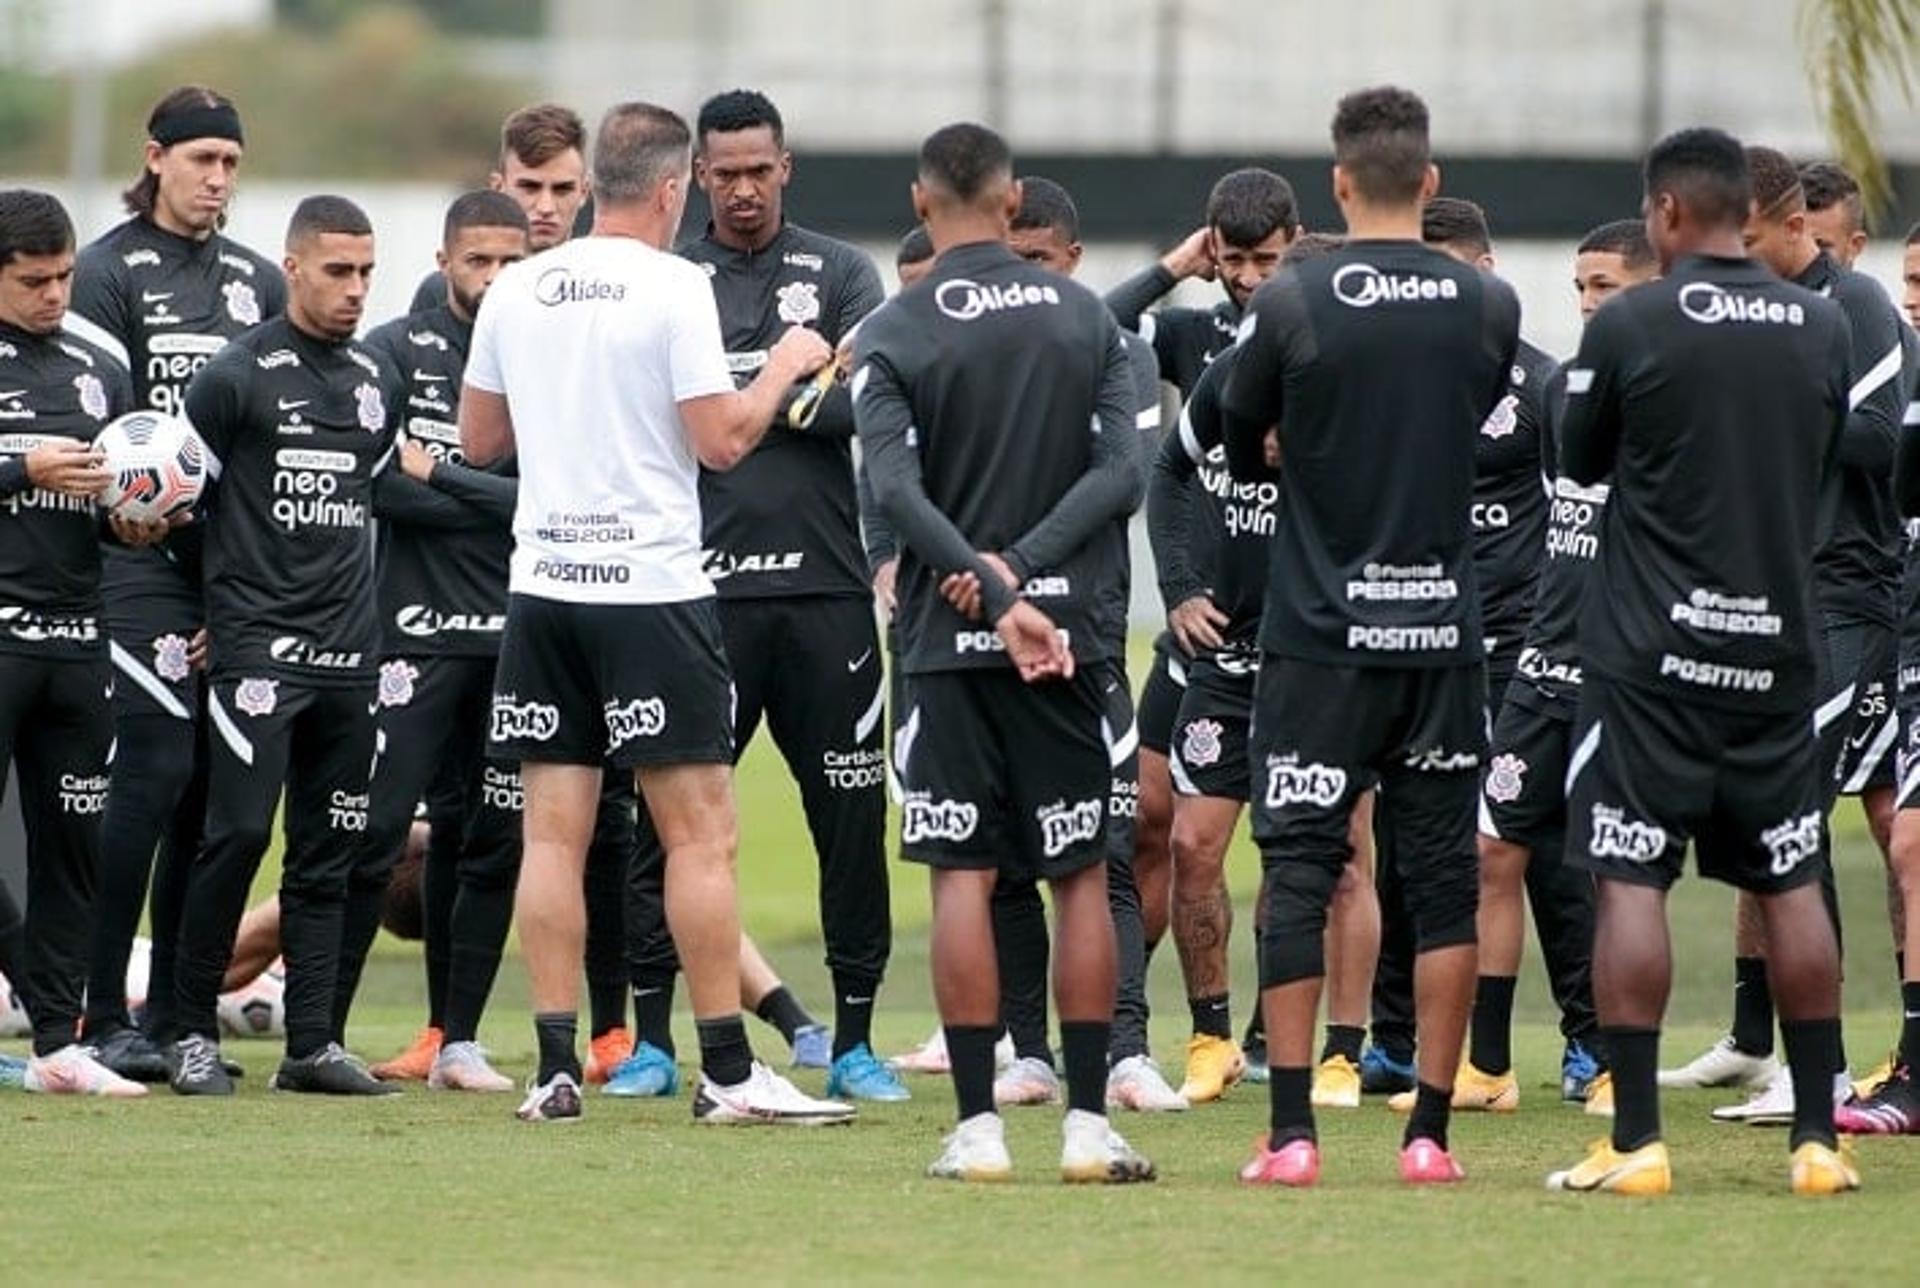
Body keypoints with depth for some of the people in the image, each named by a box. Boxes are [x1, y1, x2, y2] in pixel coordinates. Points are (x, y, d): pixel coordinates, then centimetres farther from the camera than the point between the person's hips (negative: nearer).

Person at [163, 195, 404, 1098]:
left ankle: (313, 1044, 7)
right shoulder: (238, 375, -5)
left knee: (327, 851, 5)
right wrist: (214, 602, 5)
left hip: (348, 648, 6)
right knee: (239, 833, -10)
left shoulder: (378, 380, 14)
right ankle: (193, 1032, -1)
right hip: (256, 642, -6)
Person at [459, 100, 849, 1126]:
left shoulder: (516, 292, 8)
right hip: (650, 586, -5)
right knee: (699, 831, -2)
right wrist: (785, 367, 5)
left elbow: (479, 438, 17)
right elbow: (722, 440, -11)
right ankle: (727, 1071, -3)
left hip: (543, 582, 5)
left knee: (553, 829, 5)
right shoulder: (673, 288, -8)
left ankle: (555, 1069, 1)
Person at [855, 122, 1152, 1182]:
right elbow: (1121, 472, -5)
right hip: (1069, 631, 2)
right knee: (1082, 875, 6)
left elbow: (893, 487, -15)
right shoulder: (1085, 319, 5)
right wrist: (1023, 567, -10)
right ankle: (1087, 1124, 4)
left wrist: (995, 587, -18)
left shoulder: (893, 333, -3)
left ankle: (977, 1126, -3)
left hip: (949, 634, -2)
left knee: (963, 876, 0)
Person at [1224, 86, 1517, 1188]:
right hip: (1445, 627, 2)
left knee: (1299, 870, 1)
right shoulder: (1489, 306, 1)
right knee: (1442, 877, 7)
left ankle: (1292, 1133, -4)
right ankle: (1431, 1131, 6)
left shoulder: (1292, 304, -7)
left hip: (1321, 631, -2)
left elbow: (1241, 449, 7)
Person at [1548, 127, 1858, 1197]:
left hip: (1654, 648, -4)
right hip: (1780, 644, 4)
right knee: (1793, 886, 10)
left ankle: (1636, 1140, -7)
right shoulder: (1823, 328, 2)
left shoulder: (1630, 326, -10)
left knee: (1631, 880, -2)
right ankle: (1820, 1137, 11)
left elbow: (1581, 461, 4)